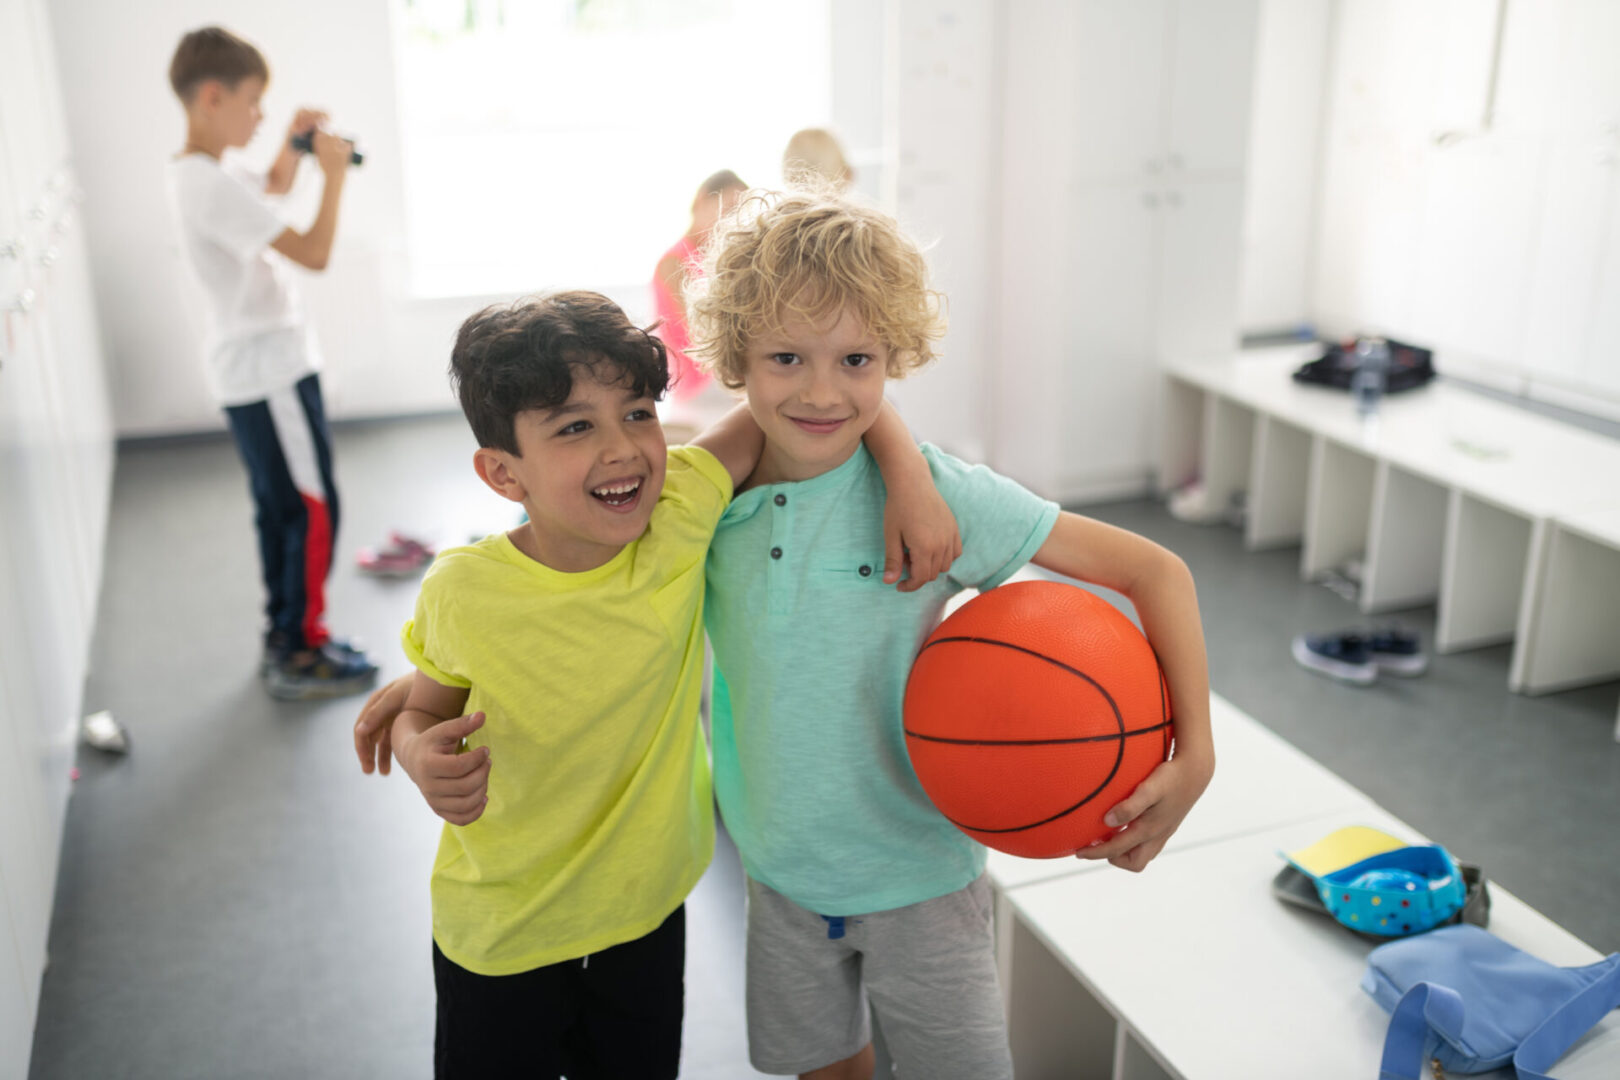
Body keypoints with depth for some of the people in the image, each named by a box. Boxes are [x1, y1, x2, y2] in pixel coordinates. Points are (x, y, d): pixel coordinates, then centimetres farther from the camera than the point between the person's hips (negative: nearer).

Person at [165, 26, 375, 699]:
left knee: (280, 507, 17)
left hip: (253, 368, 10)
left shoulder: (200, 174, 9)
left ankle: (285, 637, 28)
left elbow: (274, 187, 29)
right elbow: (315, 252, -26)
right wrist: (335, 174, -15)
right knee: (313, 509, -2)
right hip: (271, 371, -10)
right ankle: (301, 656, 7)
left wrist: (295, 142, 11)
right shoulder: (215, 185, -22)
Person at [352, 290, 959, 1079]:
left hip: (649, 913, 2)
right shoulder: (461, 593, -23)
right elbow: (426, 706, -4)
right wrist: (422, 757, -25)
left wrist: (914, 484, -25)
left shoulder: (678, 516, -20)